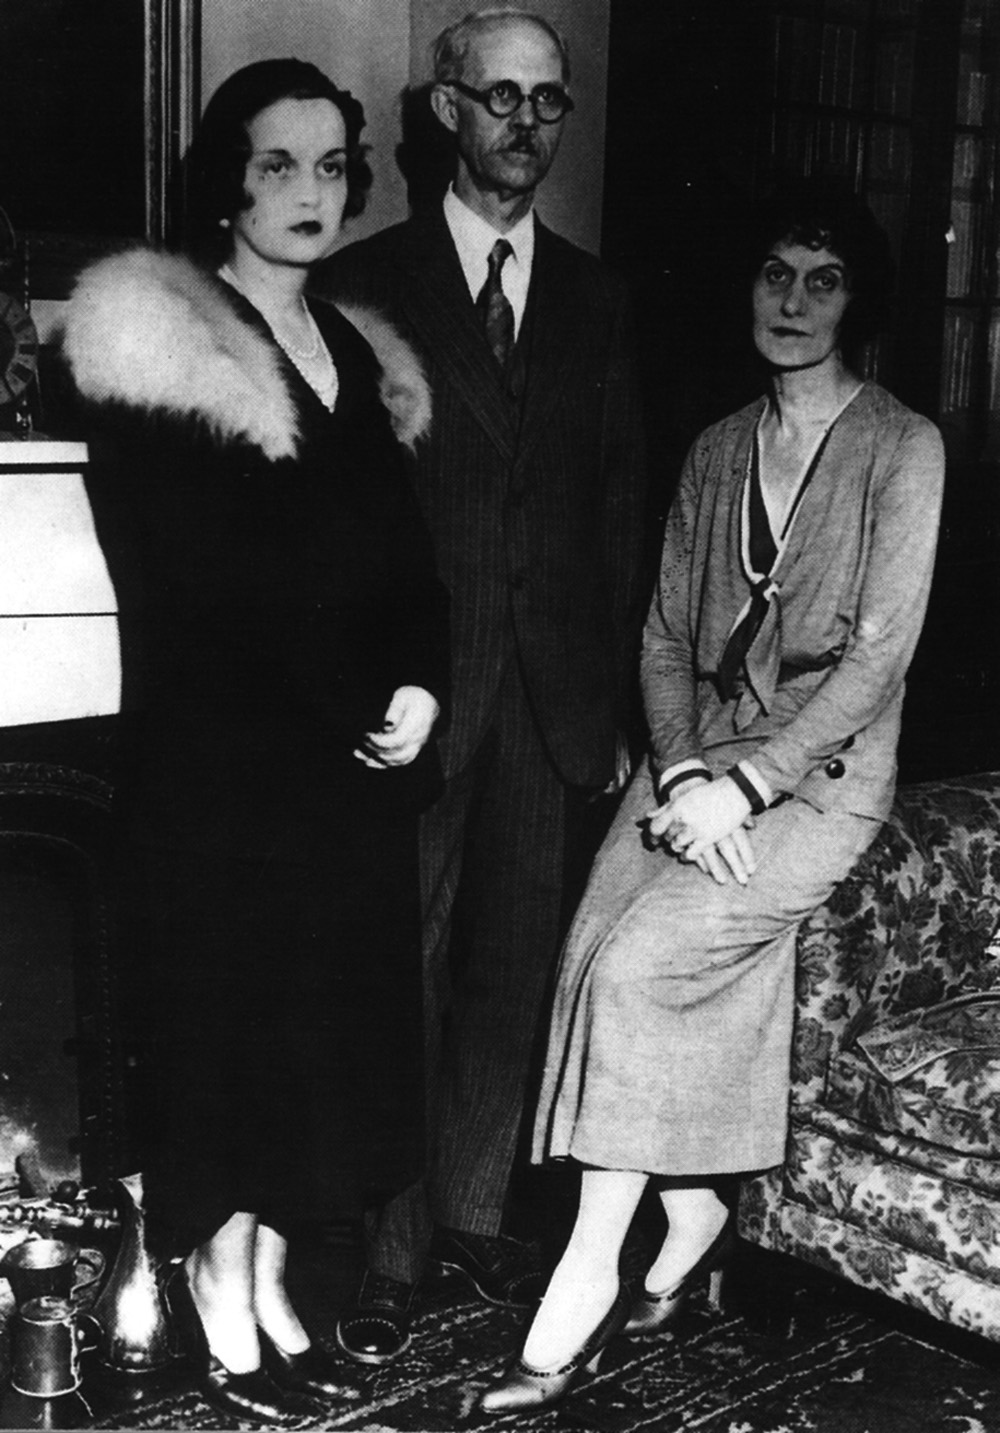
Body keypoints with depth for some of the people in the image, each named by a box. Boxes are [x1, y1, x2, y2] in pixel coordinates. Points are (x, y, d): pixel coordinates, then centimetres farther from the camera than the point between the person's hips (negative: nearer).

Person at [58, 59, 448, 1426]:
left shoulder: (356, 353, 15)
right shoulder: (155, 346, -7)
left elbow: (400, 554, 12)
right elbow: (185, 584, -13)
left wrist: (423, 685, -8)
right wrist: (353, 712, -11)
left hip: (354, 763, 6)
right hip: (222, 760, -6)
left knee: (326, 1017, 10)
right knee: (231, 1014, 1)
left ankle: (266, 1279, 25)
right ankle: (219, 1299, 18)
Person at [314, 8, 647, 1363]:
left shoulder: (594, 297, 11)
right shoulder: (363, 284, 0)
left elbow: (618, 504, 10)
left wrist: (614, 693, 4)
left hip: (553, 696, 4)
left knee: (514, 968, 11)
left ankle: (474, 1210, 29)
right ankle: (388, 1251, 17)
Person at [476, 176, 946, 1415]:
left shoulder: (902, 448, -2)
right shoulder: (715, 450, 14)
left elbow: (881, 653, -10)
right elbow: (665, 633, 10)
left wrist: (745, 785, -17)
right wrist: (680, 770, -8)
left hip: (821, 774, -5)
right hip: (699, 758, 5)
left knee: (637, 960, -23)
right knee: (594, 946, -19)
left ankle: (587, 1281, -10)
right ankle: (691, 1220, -1)